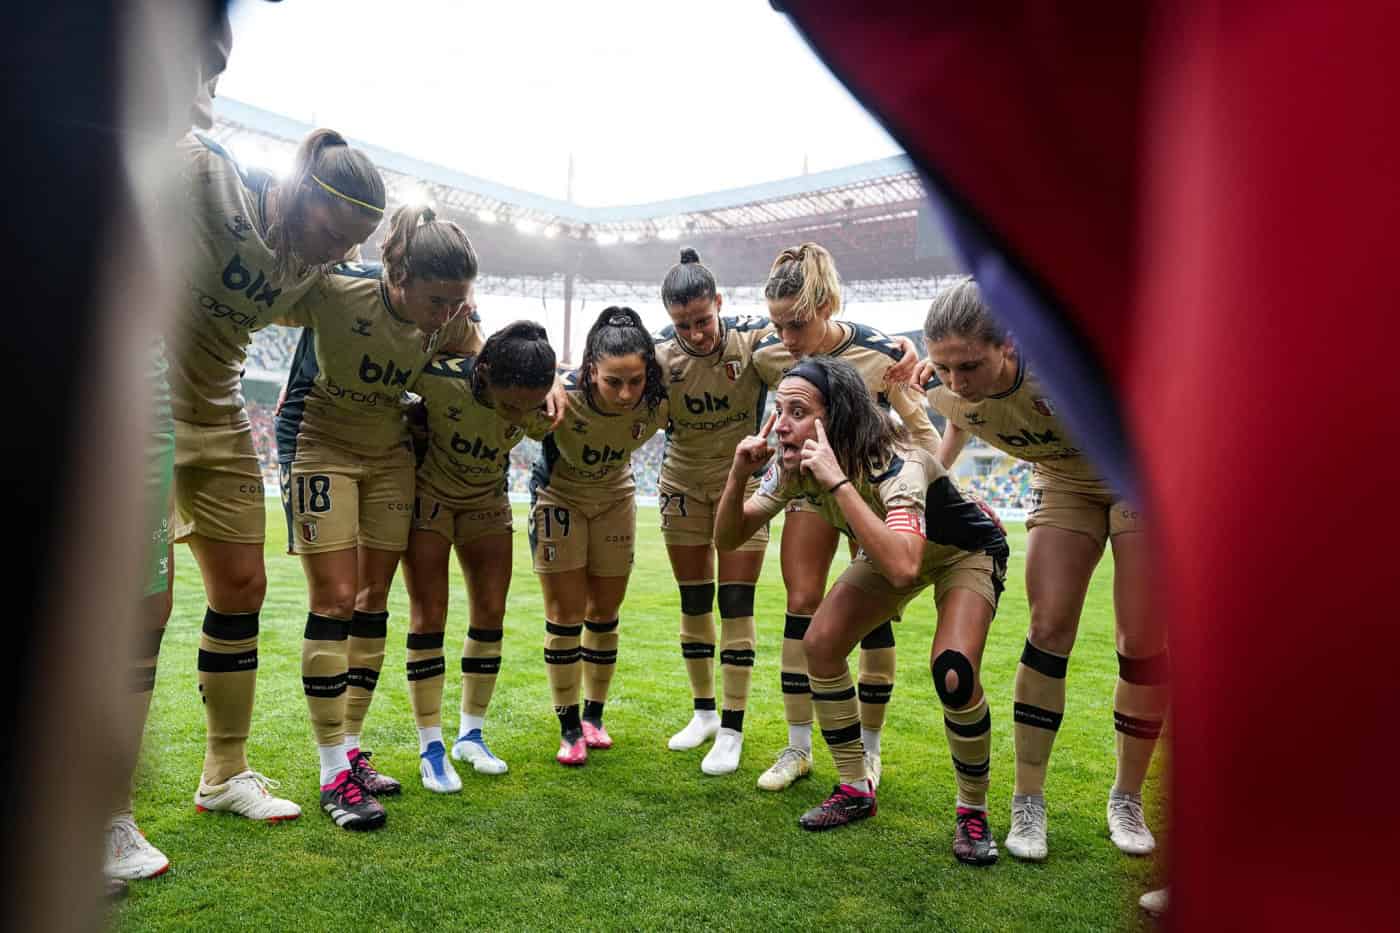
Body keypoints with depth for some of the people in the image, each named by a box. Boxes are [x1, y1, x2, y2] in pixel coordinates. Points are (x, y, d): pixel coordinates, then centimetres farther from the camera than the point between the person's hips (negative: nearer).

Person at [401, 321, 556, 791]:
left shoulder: (538, 409, -25)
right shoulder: (440, 378, -36)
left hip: (486, 500, 3)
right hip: (428, 493, -3)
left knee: (491, 612, 1)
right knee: (428, 614, -7)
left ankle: (470, 735, 18)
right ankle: (431, 747, 6)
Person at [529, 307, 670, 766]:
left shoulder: (657, 404, -27)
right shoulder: (563, 398, -38)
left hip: (615, 496, 3)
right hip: (559, 495, -2)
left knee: (604, 612, 9)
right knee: (566, 613, -1)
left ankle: (594, 715, 27)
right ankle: (569, 727, 14)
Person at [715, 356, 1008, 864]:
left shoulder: (895, 463, -39)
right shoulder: (796, 465, -19)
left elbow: (902, 569, -55)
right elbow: (728, 536, -13)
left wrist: (838, 481, -54)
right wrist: (739, 474, -31)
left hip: (965, 552, -6)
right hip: (888, 551, 6)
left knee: (953, 675, -26)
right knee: (819, 645, -9)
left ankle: (973, 812, 1)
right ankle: (855, 790, 9)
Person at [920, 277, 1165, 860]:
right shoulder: (948, 390, -22)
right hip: (1063, 484, 3)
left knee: (1144, 643, -5)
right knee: (1049, 629, -9)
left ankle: (1127, 798, 16)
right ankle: (1027, 803, 1)